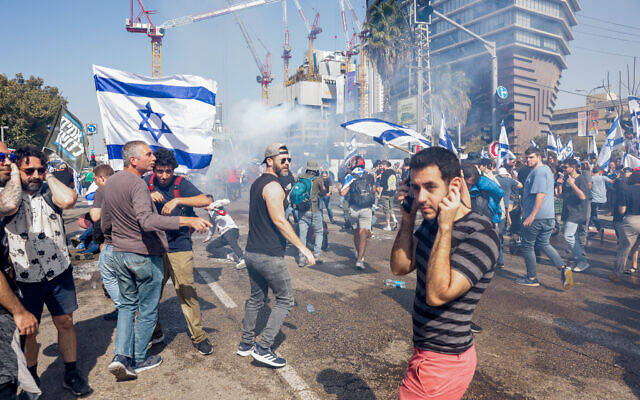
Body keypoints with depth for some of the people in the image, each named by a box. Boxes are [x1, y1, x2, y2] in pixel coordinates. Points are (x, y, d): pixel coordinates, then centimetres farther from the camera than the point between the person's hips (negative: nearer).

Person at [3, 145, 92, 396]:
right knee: (28, 330, 13)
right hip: (26, 278, -1)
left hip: (59, 271, 2)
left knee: (65, 322, 10)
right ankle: (31, 379, 34)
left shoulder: (49, 191, -1)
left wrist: (49, 176, -12)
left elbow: (69, 199, -24)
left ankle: (71, 375, 26)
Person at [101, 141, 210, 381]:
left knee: (127, 304, 21)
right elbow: (148, 221, -37)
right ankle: (139, 361, 22)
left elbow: (105, 224, 16)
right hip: (145, 255, -8)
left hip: (120, 253, 8)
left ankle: (122, 356, 12)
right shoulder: (137, 184, -21)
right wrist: (188, 221, -42)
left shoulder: (111, 182, 7)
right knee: (147, 311, 9)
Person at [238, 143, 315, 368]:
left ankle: (246, 344, 29)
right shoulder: (273, 186, -15)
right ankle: (263, 348, 3)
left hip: (252, 252, 9)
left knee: (256, 298, 20)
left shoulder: (256, 184, 15)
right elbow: (279, 221, -23)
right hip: (269, 255, -9)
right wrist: (302, 247, -22)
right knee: (285, 300, 3)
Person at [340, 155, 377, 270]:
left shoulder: (350, 176, -3)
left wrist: (341, 188, 11)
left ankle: (358, 253, 34)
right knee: (363, 235, -4)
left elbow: (342, 193, -10)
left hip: (353, 208, 0)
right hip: (367, 209, 0)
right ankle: (360, 259, -12)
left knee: (356, 232, 19)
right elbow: (374, 191, 20)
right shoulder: (370, 176, 7)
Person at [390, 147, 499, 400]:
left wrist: (446, 229, -31)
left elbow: (437, 294, -30)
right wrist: (408, 219, -9)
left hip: (442, 362, -8)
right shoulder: (432, 222, 2)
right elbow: (400, 267, 1)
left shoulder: (480, 234, -24)